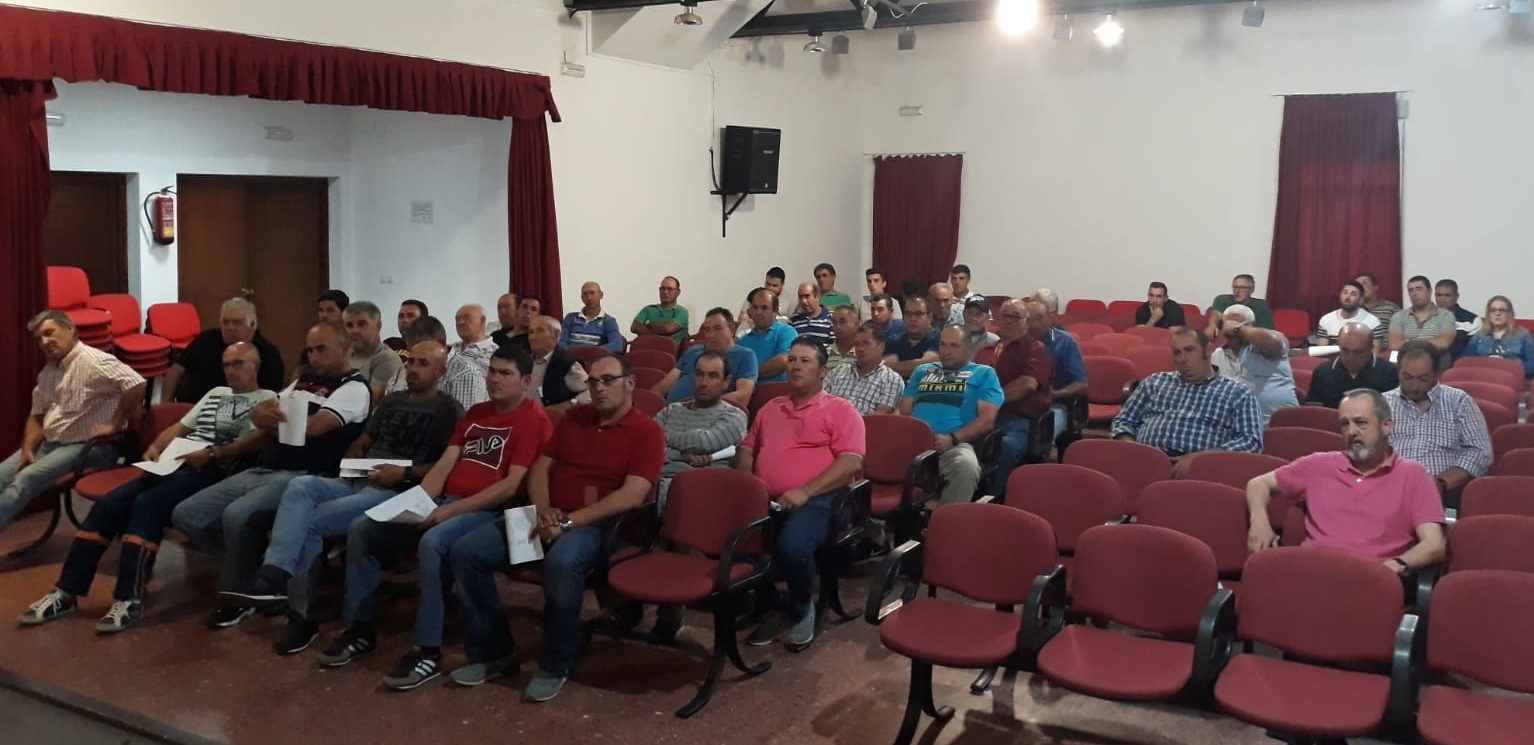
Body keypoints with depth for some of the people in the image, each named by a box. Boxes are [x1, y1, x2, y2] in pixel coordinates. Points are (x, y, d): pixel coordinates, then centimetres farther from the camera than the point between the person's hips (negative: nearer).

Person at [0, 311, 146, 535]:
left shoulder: (93, 361, -17)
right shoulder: (48, 371, 13)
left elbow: (136, 385, -31)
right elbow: (37, 415, 18)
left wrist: (114, 424, -23)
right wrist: (28, 448, 1)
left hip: (88, 447, -9)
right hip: (49, 444, 9)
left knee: (25, 480, -23)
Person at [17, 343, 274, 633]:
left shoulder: (266, 399, 5)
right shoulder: (215, 393, 30)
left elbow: (257, 440, -12)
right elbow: (180, 427, 28)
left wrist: (211, 454, -20)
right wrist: (155, 447, 8)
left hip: (210, 471, -7)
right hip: (173, 465, 7)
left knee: (147, 504, -30)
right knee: (107, 505, -11)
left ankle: (130, 599, -30)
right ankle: (66, 592, -9)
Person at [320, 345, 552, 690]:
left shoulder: (533, 420, -7)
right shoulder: (475, 413, 20)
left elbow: (512, 485, -16)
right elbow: (444, 465, 13)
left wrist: (449, 511, -19)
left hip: (488, 512, -8)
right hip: (443, 503, 9)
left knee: (433, 542, -37)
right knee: (362, 528, -3)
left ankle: (428, 651, -27)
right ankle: (360, 628, 7)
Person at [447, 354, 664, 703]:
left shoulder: (647, 432, -3)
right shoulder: (574, 417, 16)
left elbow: (632, 495, -15)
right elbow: (540, 467, 14)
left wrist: (569, 521, -21)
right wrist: (544, 511, -8)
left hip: (596, 526, -6)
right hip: (548, 519, 6)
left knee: (561, 563, -40)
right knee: (465, 551, -12)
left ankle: (555, 666, -19)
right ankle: (493, 649, 2)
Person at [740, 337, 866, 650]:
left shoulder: (840, 410, 4)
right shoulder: (770, 408, 23)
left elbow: (851, 462, -8)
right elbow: (747, 448, 27)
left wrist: (805, 491, -19)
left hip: (817, 498, -5)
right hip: (764, 498, 6)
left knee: (792, 547, -35)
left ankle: (801, 608, -3)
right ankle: (772, 605, -1)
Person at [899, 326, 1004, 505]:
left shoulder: (983, 374, 18)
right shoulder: (922, 370, 30)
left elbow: (987, 419, 4)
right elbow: (904, 411, 24)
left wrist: (952, 438, -11)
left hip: (955, 444, -3)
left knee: (966, 466, -39)